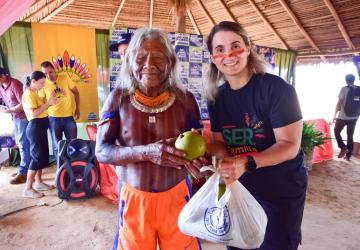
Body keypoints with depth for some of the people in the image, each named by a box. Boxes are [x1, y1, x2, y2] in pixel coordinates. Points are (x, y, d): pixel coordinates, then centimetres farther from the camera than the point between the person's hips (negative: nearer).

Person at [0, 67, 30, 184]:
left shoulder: (14, 84, -19)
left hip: (24, 117, -9)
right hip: (16, 117, 9)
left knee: (24, 144, -4)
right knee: (20, 143, 15)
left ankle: (23, 173, 3)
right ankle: (27, 167, 26)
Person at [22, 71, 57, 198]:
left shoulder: (34, 93, 16)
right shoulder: (28, 94, -14)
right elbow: (33, 113, -23)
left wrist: (49, 102, 3)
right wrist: (48, 103, -20)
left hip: (41, 127, 10)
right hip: (35, 127, -10)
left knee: (43, 156, 14)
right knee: (37, 157, -7)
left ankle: (38, 183, 25)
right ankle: (28, 189, 1)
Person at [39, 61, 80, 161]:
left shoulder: (65, 78, -4)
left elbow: (76, 93, 5)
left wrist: (78, 109, 2)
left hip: (69, 116, 0)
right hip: (53, 118, 0)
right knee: (57, 145, 10)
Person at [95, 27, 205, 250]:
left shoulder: (185, 99, -7)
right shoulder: (119, 98, -7)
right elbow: (101, 151, -9)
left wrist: (196, 159, -23)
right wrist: (146, 152, -26)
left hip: (176, 197, 0)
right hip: (133, 199, 0)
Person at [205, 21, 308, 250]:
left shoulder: (276, 88, -20)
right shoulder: (216, 97, -2)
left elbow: (289, 145, -22)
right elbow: (220, 142, 3)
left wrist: (247, 163, -36)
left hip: (282, 188, -5)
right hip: (240, 187, 5)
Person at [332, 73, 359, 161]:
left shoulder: (344, 89, -10)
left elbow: (339, 103, -11)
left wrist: (335, 115, -4)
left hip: (343, 116, -5)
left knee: (336, 131, 14)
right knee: (350, 135, 12)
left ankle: (343, 148, 0)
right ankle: (348, 155, 16)